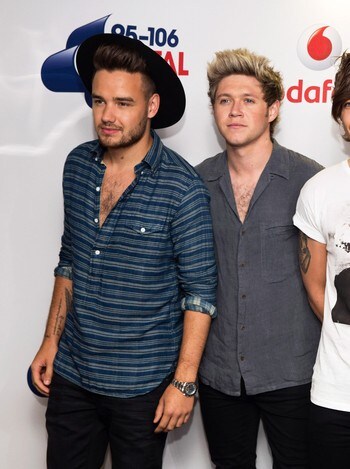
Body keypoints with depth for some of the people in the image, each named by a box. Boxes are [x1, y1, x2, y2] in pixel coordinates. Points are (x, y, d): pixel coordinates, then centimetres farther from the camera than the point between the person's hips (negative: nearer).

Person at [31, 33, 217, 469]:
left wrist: (184, 382, -12)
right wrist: (51, 340, 10)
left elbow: (200, 291, -12)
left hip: (142, 385, -4)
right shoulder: (77, 165, 0)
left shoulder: (182, 187, -16)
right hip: (71, 375, 5)